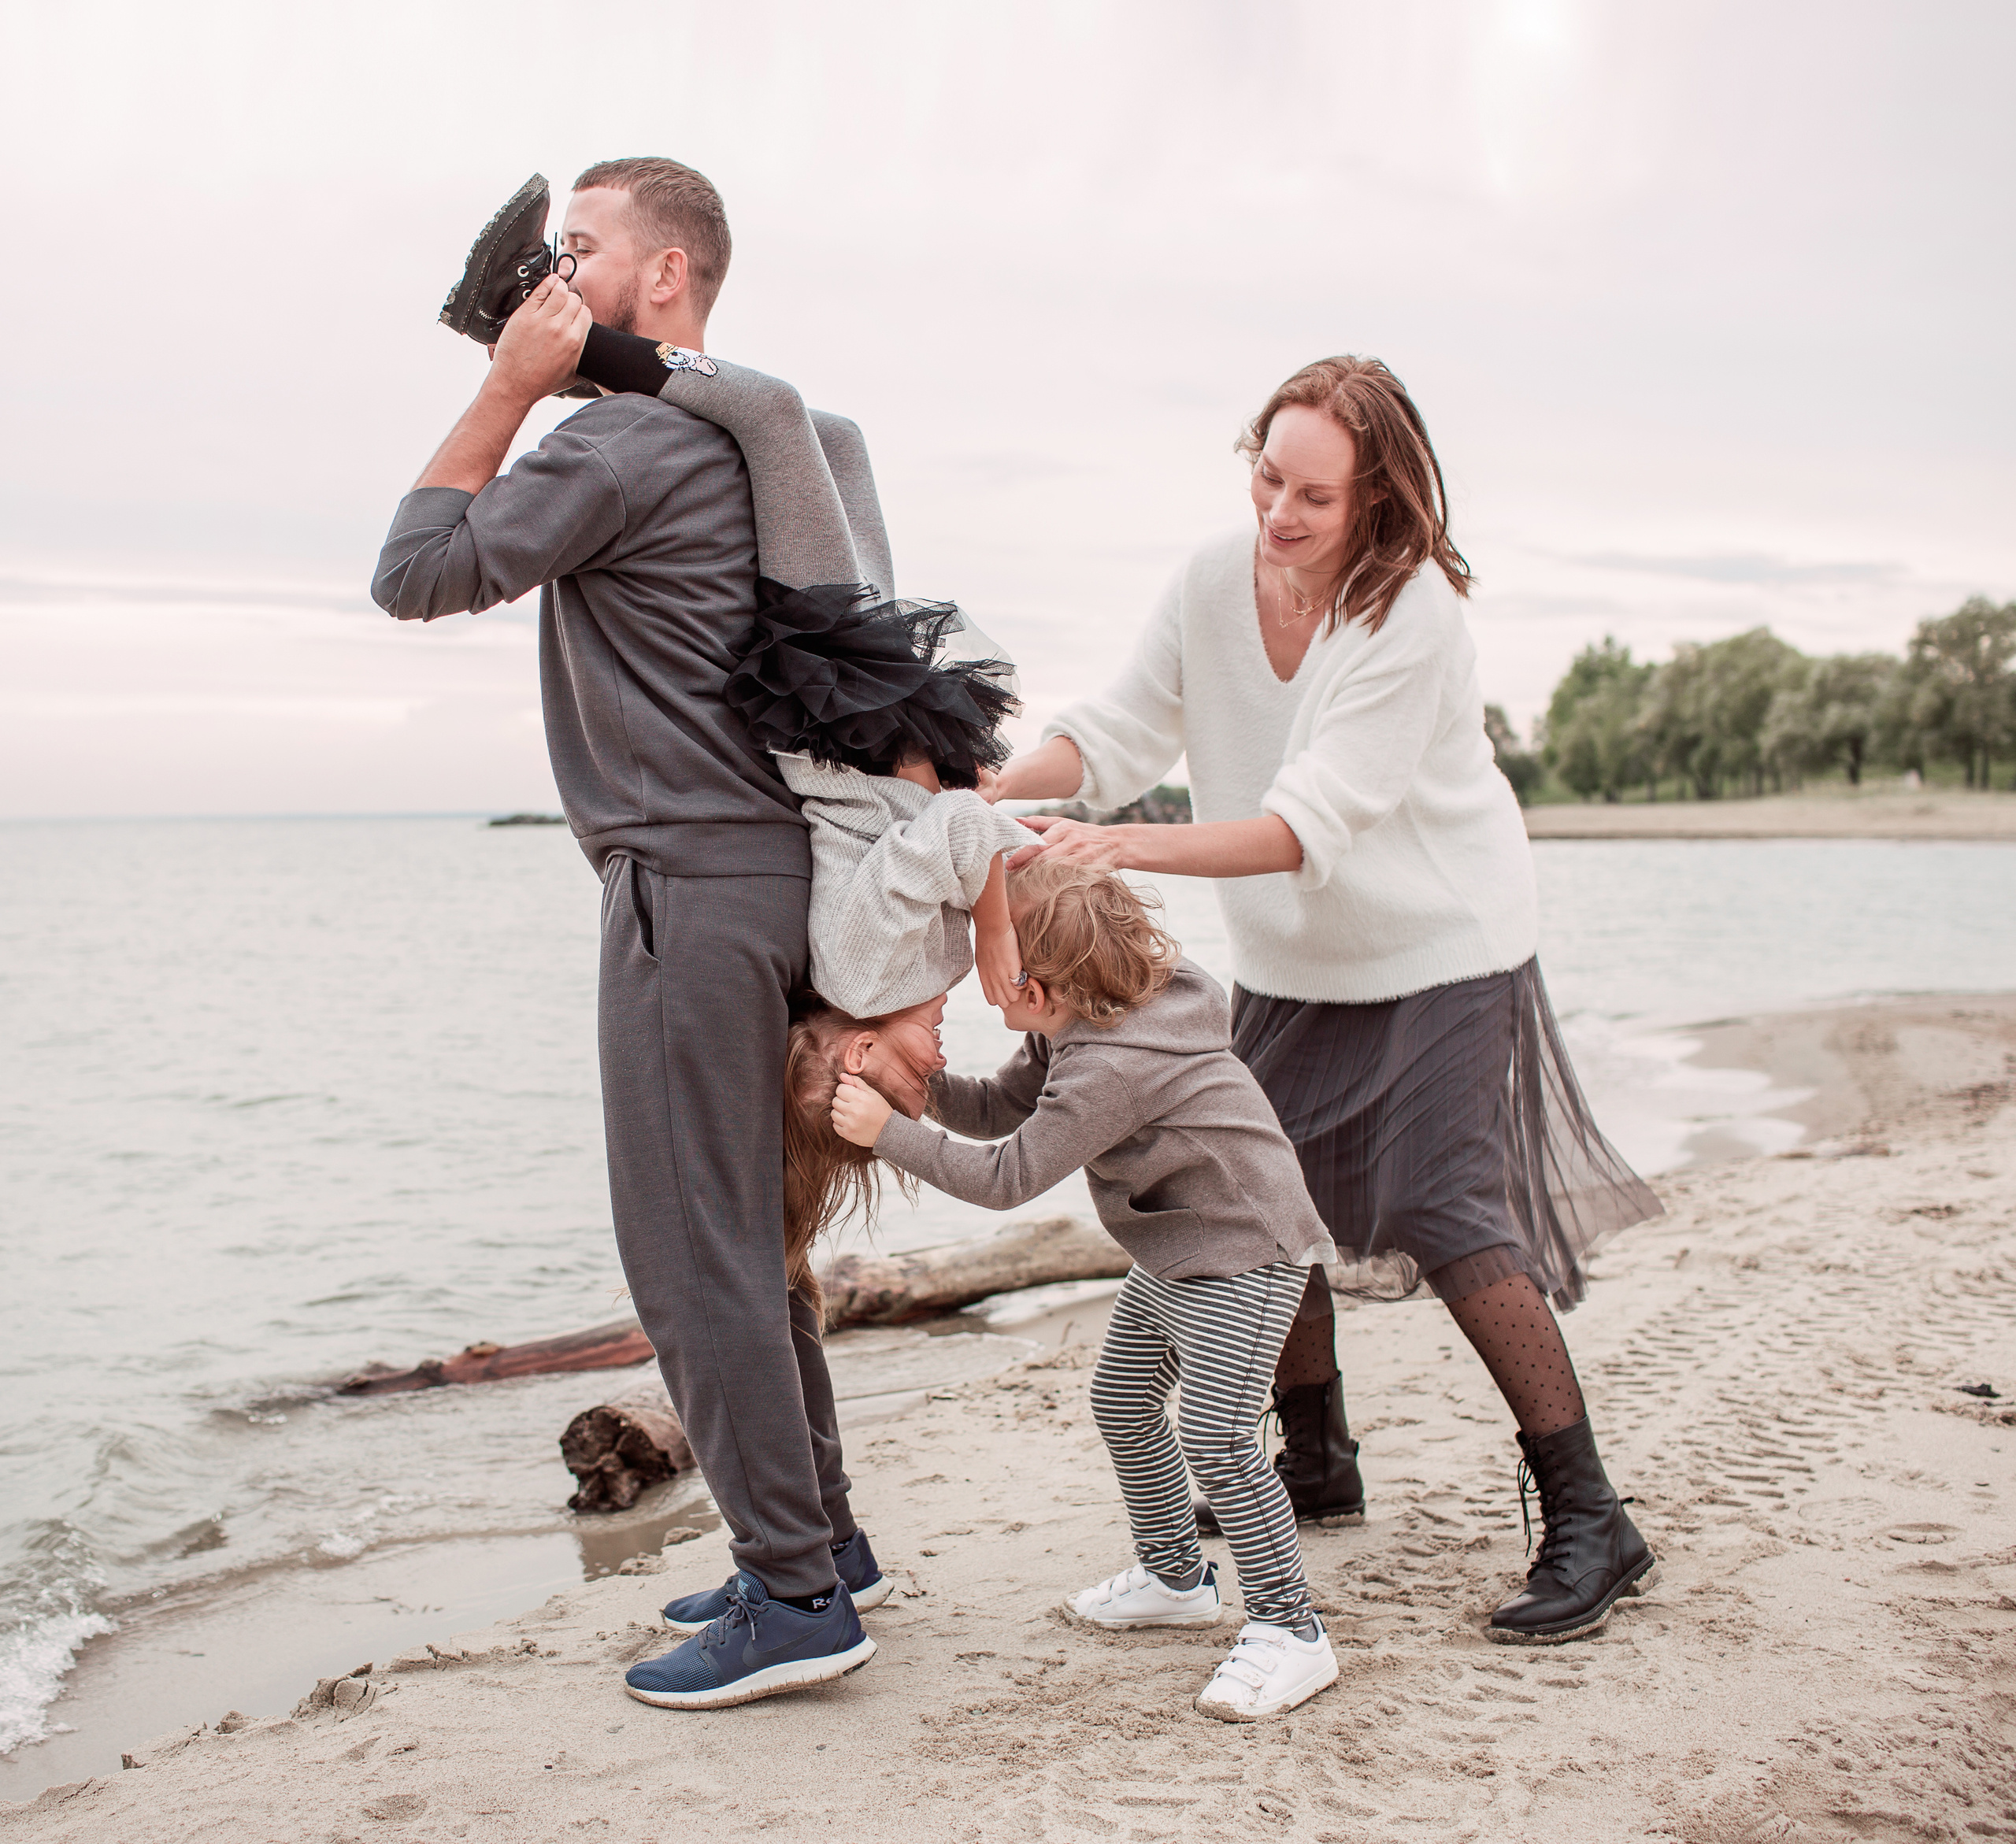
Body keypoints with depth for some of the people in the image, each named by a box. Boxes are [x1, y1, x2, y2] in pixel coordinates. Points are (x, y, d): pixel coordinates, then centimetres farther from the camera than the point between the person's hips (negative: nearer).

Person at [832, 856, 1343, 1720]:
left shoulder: (1108, 1067, -30)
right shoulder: (1072, 1036, 2)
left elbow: (1007, 1177, -29)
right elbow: (998, 1109, 8)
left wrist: (887, 1131, -26)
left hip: (1245, 1253, -11)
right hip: (1173, 1252, 11)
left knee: (1214, 1435, -17)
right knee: (1121, 1402, 17)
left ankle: (1288, 1630, -6)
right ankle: (1175, 1576, 34)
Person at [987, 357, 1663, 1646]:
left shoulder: (1414, 615, -26)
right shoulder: (1216, 580, -8)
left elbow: (1311, 821, -33)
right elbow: (1125, 729, -3)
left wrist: (1133, 846, -44)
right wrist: (999, 789, -21)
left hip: (1440, 950, -7)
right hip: (1292, 962, 7)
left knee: (1444, 1216, -16)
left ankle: (1591, 1522, -5)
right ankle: (1317, 1461, 32)